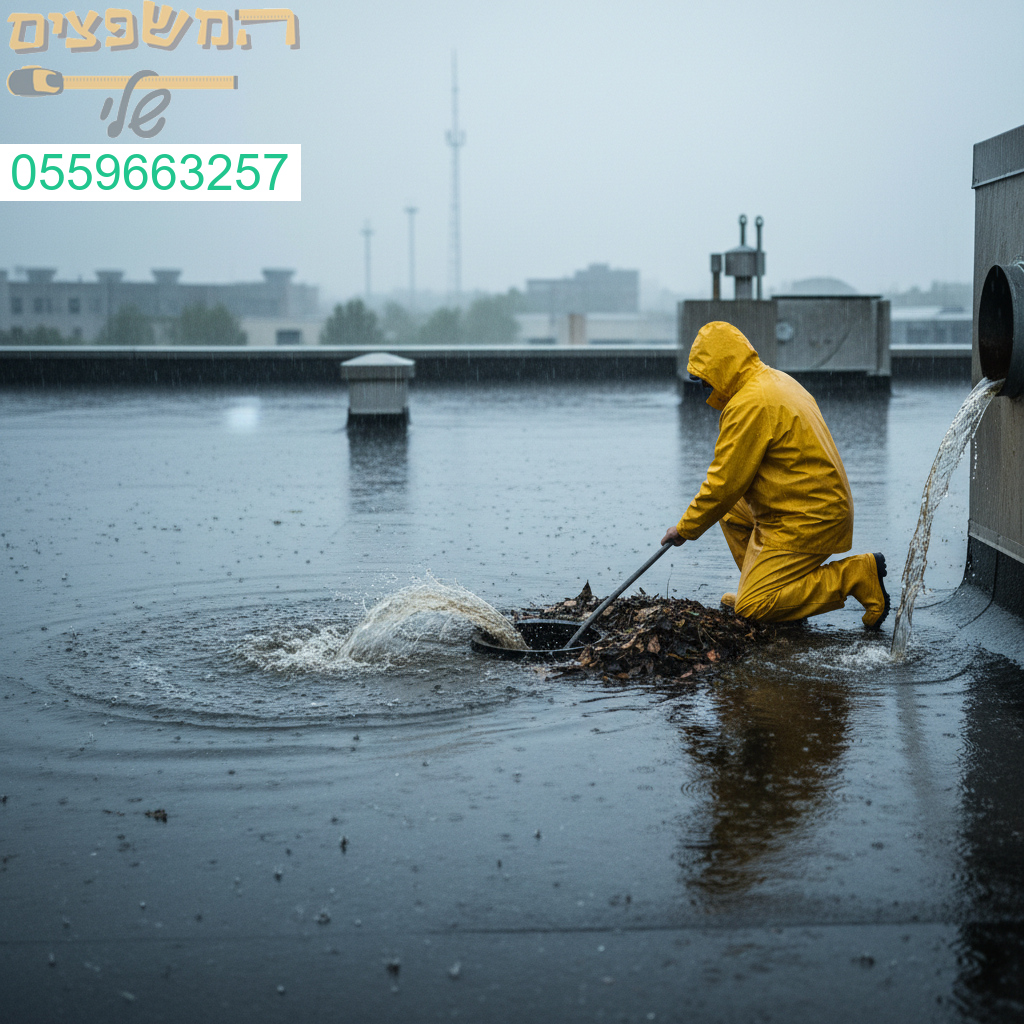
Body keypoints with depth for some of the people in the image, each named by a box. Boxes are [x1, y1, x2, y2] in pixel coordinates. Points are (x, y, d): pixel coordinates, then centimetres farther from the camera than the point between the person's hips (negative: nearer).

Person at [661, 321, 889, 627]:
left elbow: (726, 482, -17)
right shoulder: (776, 379, 12)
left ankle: (855, 575, -9)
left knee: (752, 610, -10)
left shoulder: (750, 405, -20)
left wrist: (685, 528, -5)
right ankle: (759, 587, 21)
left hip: (807, 521, -10)